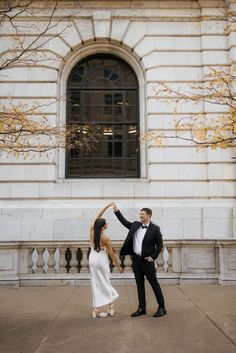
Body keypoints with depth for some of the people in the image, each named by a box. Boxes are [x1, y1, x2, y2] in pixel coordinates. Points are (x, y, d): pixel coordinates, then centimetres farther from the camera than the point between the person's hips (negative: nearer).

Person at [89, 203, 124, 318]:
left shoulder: (92, 231, -9)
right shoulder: (105, 239, -20)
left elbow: (97, 216, 2)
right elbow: (112, 254, -13)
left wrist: (107, 206, 4)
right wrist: (119, 266, -2)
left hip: (92, 260, 5)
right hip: (101, 261, -5)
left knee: (96, 284, 10)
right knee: (104, 283, 11)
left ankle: (97, 310, 12)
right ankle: (110, 307, 17)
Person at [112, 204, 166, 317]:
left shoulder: (155, 229, -8)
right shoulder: (135, 225, 7)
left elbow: (160, 244, -5)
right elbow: (124, 222, 16)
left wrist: (153, 257, -10)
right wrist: (116, 211, 8)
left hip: (147, 260, -5)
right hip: (136, 259, 6)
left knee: (154, 284, 3)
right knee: (139, 284, 11)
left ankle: (161, 307, 14)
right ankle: (141, 308, 20)